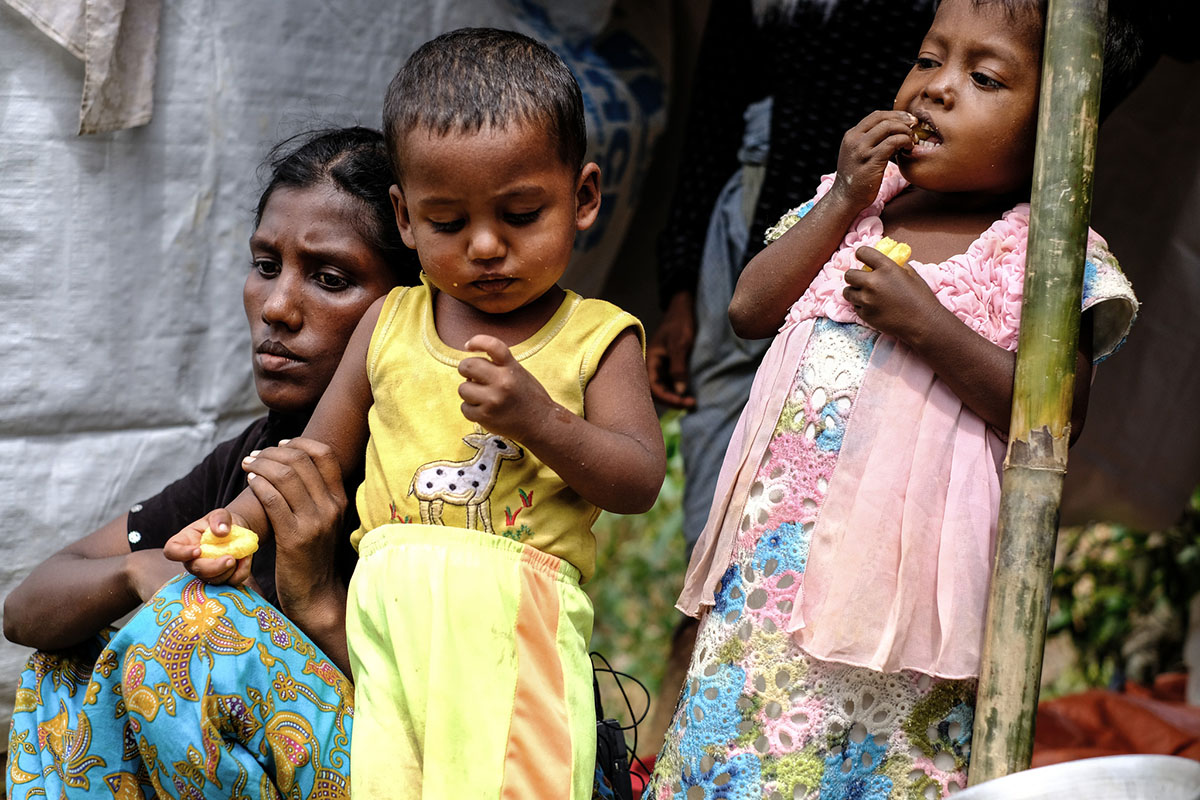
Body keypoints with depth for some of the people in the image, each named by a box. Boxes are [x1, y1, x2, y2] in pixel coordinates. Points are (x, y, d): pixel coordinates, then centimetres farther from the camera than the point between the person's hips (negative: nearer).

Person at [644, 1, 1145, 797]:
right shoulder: (852, 202, 12)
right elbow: (750, 310, 5)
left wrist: (928, 326, -20)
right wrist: (844, 201, -3)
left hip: (906, 565, -4)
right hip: (784, 549, 5)